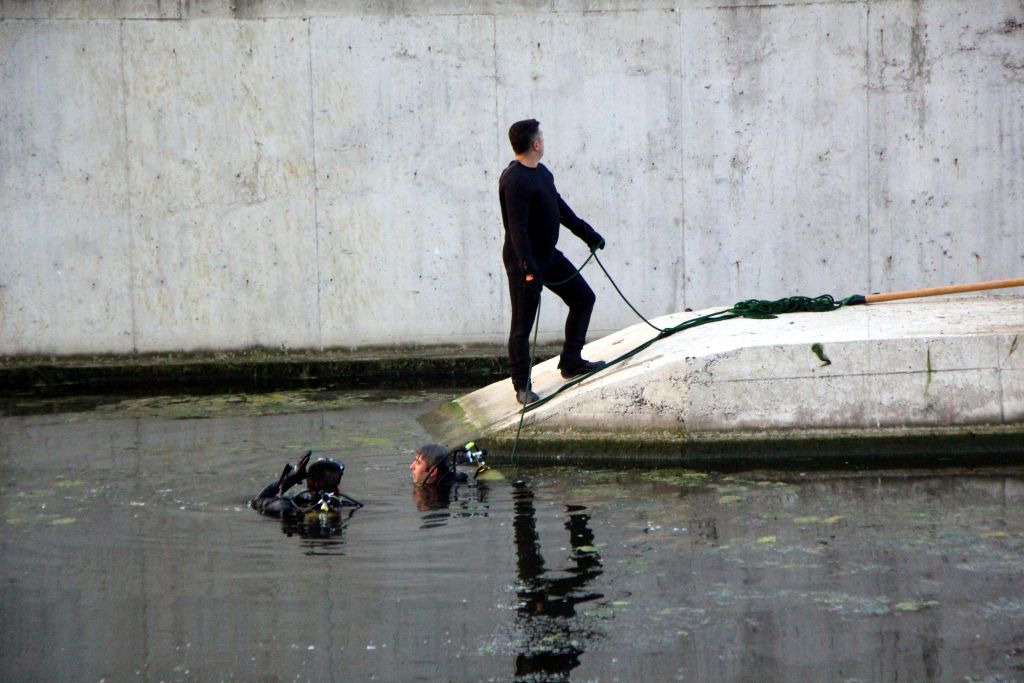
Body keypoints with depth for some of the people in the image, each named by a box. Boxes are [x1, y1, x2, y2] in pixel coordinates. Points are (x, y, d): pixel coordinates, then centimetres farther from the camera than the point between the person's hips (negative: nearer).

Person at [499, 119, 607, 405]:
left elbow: (560, 208, 21)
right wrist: (530, 270, -33)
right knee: (522, 325, -1)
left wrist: (587, 233, 25)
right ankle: (522, 387, 8)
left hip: (549, 255, 10)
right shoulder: (515, 181, -23)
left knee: (583, 298, 15)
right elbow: (517, 230, -29)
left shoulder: (541, 172, 8)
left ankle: (571, 363, 23)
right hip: (524, 263, -10)